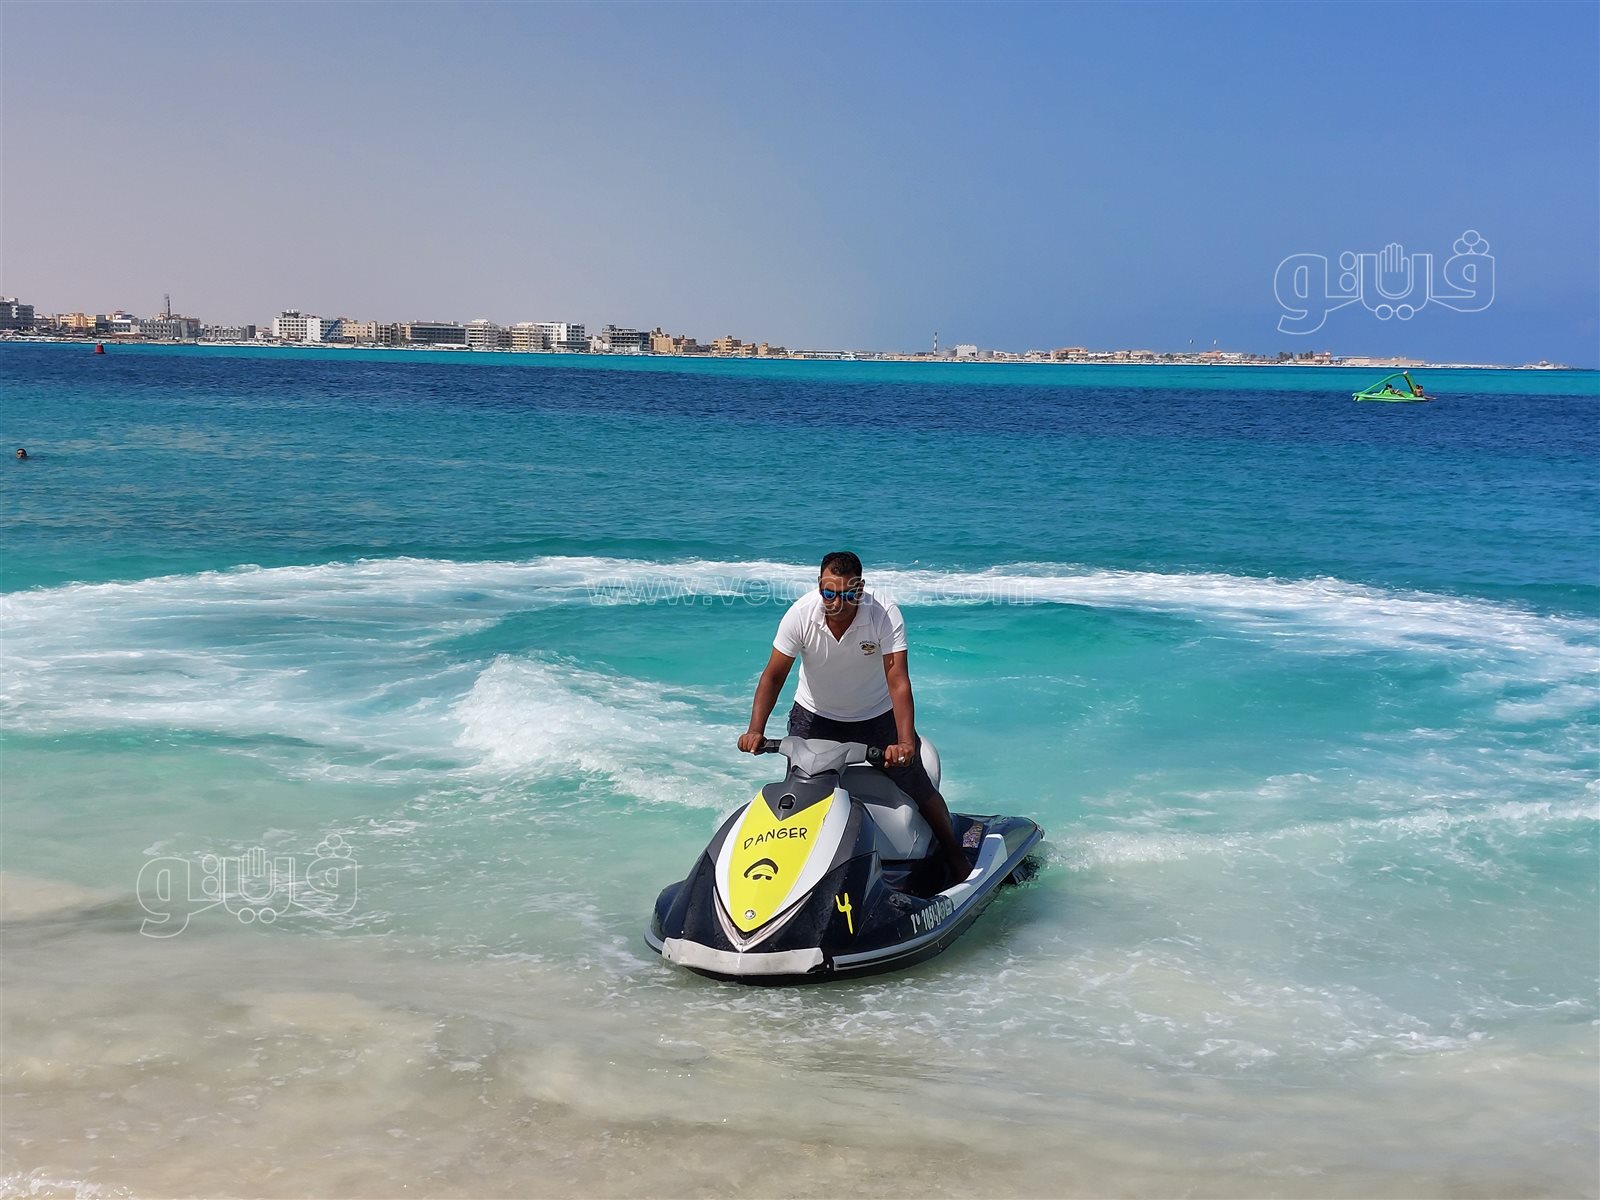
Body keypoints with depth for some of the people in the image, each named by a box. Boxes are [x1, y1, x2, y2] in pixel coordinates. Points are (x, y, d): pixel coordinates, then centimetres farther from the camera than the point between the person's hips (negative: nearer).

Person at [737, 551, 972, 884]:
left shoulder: (885, 614, -28)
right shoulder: (801, 614, -24)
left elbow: (898, 682, -31)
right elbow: (773, 676, -18)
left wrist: (905, 741, -43)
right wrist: (755, 729, -30)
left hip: (877, 716, -1)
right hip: (815, 715, 1)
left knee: (919, 789, 0)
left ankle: (955, 856, 20)